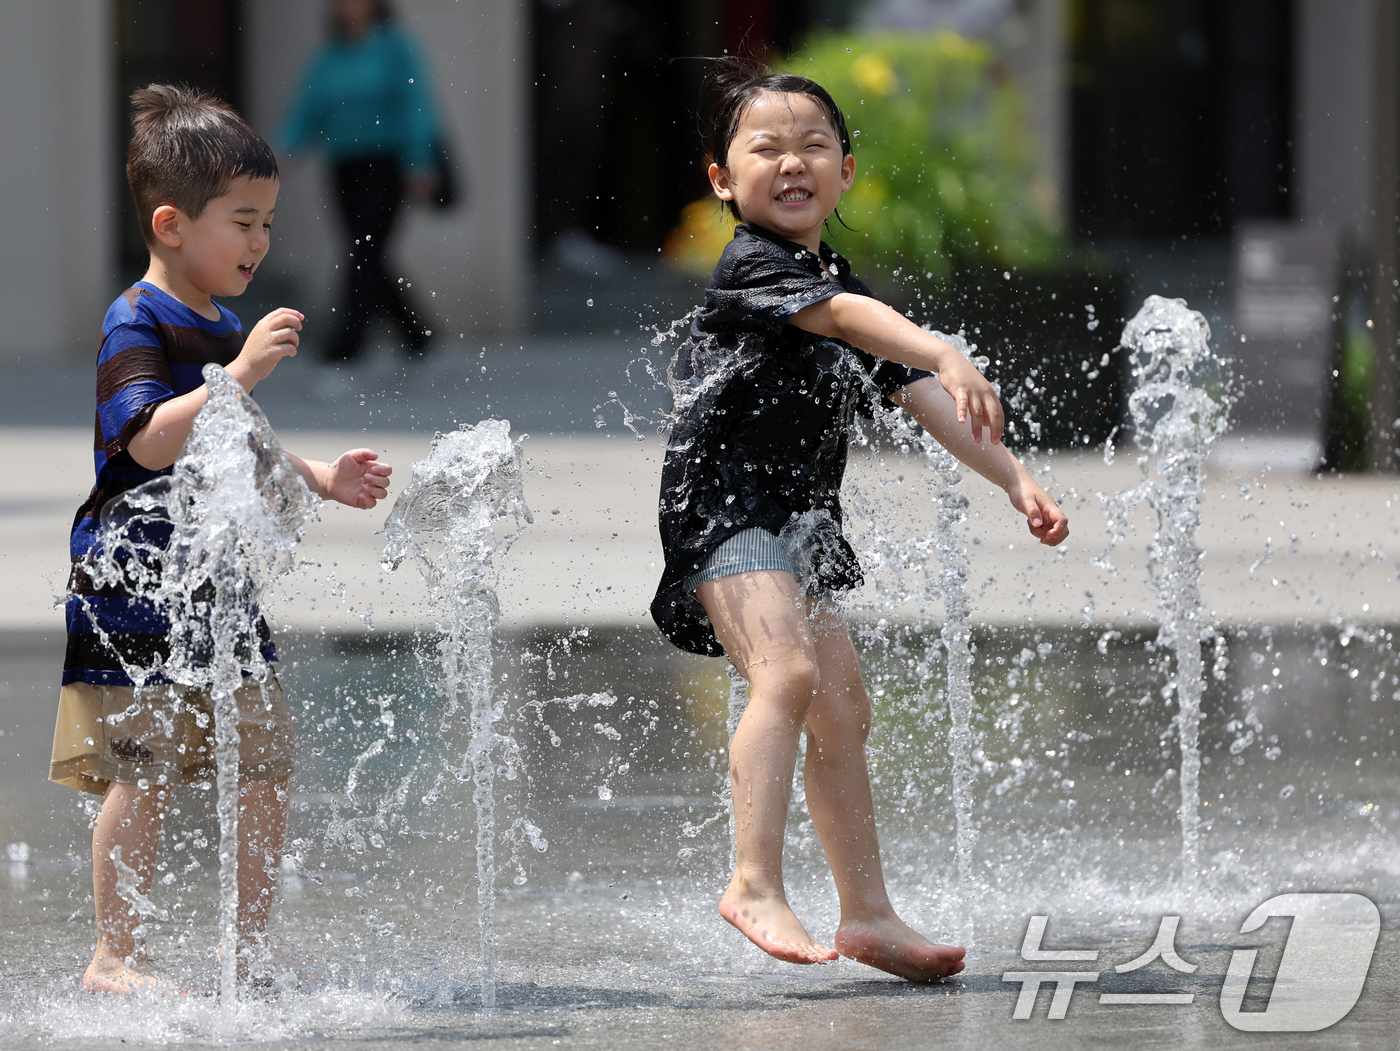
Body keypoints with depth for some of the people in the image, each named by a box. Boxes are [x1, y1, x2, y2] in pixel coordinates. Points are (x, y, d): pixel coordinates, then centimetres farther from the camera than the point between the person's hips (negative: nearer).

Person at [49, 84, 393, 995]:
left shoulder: (226, 332, 16)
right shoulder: (136, 324, -13)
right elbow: (150, 442, -27)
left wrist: (321, 476, 15)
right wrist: (242, 373, -31)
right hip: (133, 592, -9)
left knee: (266, 762, 8)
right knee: (143, 774, -10)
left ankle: (252, 951, 17)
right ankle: (114, 955, -3)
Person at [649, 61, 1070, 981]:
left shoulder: (844, 290, 16)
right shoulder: (751, 267, -12)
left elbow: (921, 398, 16)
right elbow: (844, 317, -30)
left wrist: (1016, 479, 7)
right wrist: (948, 356, -45)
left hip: (801, 525, 9)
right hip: (725, 505, -9)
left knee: (843, 710, 11)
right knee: (787, 673, -27)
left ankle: (869, 914, 19)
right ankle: (756, 884, -33)